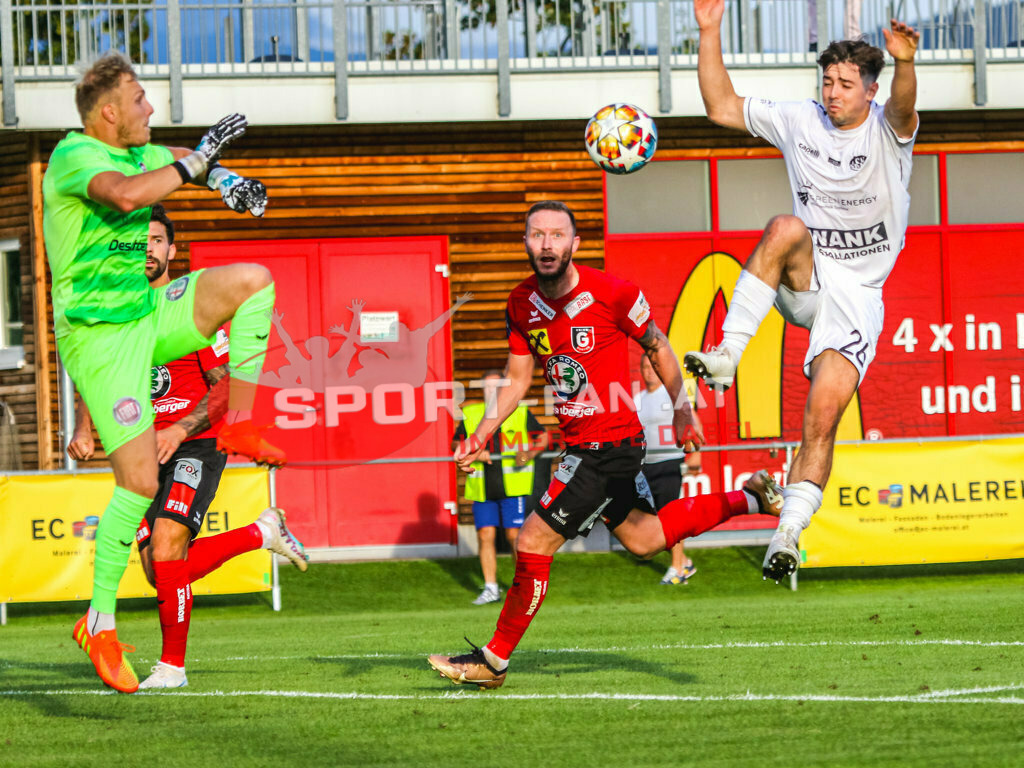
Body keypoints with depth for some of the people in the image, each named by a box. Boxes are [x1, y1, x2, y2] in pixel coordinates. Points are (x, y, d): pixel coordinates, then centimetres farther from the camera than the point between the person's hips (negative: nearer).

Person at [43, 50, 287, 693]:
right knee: (140, 480, -12)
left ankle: (239, 424, 1)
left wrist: (221, 174, 2)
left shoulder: (136, 151, 7)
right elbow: (125, 193, -39)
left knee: (251, 280, -3)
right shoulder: (75, 156, -18)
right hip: (98, 333, -8)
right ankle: (99, 623, 0)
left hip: (146, 314, 8)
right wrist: (196, 164, -28)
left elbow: (190, 162, 26)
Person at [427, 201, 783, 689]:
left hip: (608, 444, -8)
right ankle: (746, 501, 36)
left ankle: (495, 661, 3)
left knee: (535, 540, -8)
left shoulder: (612, 294, -17)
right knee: (643, 538, 21)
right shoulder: (522, 303, 1)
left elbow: (657, 348, -2)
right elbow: (517, 377, 10)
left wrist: (682, 409, 1)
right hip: (581, 443, 8)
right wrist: (486, 430, -4)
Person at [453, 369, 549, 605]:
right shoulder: (470, 415, 11)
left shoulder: (520, 412, 4)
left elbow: (542, 437, 8)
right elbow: (456, 444, 15)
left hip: (513, 486, -3)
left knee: (515, 535, -6)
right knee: (485, 535, -1)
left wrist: (529, 454, -11)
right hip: (482, 488, 3)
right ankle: (491, 589, 7)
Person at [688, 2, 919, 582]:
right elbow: (721, 107, 7)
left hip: (857, 296, -2)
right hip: (802, 280, 2)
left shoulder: (887, 132, -7)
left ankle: (789, 532, -8)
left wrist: (905, 64, -54)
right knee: (787, 227, -33)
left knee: (823, 418, -16)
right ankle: (727, 354, -36)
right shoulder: (799, 122, 4)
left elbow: (903, 110, -31)